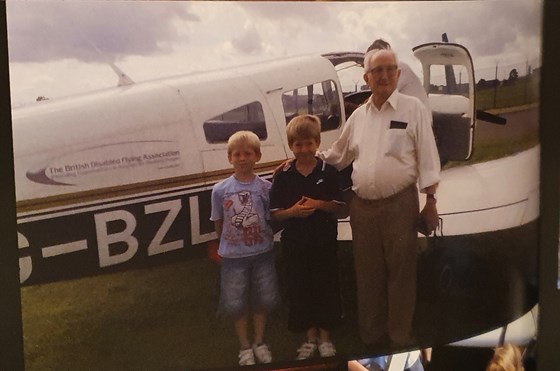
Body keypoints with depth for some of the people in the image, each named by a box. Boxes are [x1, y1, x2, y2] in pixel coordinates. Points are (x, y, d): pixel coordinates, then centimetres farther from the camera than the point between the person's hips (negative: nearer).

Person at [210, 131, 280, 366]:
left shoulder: (266, 188, -8)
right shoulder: (220, 190, -8)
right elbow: (218, 225, 2)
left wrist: (263, 238, -7)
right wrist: (231, 242, 3)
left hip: (263, 254, 1)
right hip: (234, 257, 0)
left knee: (263, 300, 13)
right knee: (236, 304, 8)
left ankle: (259, 342, 36)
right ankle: (245, 347, 30)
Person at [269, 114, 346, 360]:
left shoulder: (328, 172, -3)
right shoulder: (283, 176, -1)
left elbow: (341, 207, -1)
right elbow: (274, 213, 0)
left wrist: (320, 205, -18)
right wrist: (293, 211, -19)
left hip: (324, 241, -1)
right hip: (294, 244, 1)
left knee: (326, 287, 6)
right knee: (299, 289, 8)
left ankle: (325, 337, 24)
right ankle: (310, 337, 26)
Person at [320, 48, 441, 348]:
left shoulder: (413, 109, -1)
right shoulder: (358, 115, 12)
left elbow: (427, 157, -4)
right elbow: (336, 156, 21)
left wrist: (430, 201, -9)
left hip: (400, 205, -4)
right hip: (362, 207, 4)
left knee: (400, 273, 2)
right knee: (368, 274, 11)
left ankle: (401, 339, 14)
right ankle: (371, 337, 23)